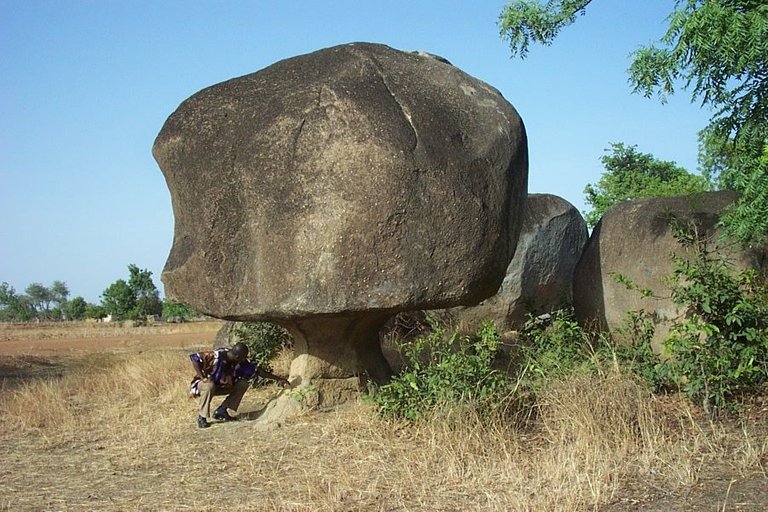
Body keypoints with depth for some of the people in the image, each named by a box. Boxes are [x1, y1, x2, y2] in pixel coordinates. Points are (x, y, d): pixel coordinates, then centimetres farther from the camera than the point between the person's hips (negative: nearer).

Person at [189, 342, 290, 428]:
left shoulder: (241, 363, -10)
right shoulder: (216, 356, -30)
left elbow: (257, 371, -2)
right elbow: (194, 357, -31)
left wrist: (277, 378, -1)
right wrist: (202, 377, -33)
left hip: (220, 386, 6)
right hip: (204, 384, -6)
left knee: (243, 384, -10)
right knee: (209, 386, -40)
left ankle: (221, 411, -5)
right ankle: (201, 418, -22)